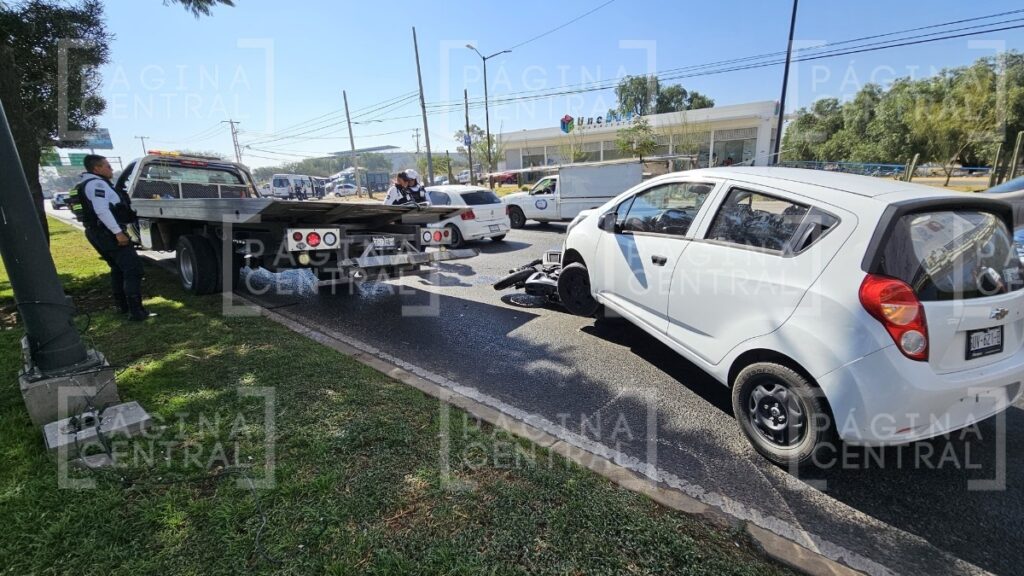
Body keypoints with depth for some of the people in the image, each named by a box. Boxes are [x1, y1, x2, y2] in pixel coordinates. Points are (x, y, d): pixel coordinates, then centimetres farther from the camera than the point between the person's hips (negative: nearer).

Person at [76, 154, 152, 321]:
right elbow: (101, 211, -24)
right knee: (133, 268, -15)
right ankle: (136, 311, -21)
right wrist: (118, 232, -28)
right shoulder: (97, 183, -13)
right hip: (108, 232, -11)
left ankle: (121, 305, 26)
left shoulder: (89, 184, 21)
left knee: (118, 268, 20)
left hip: (98, 232, 11)